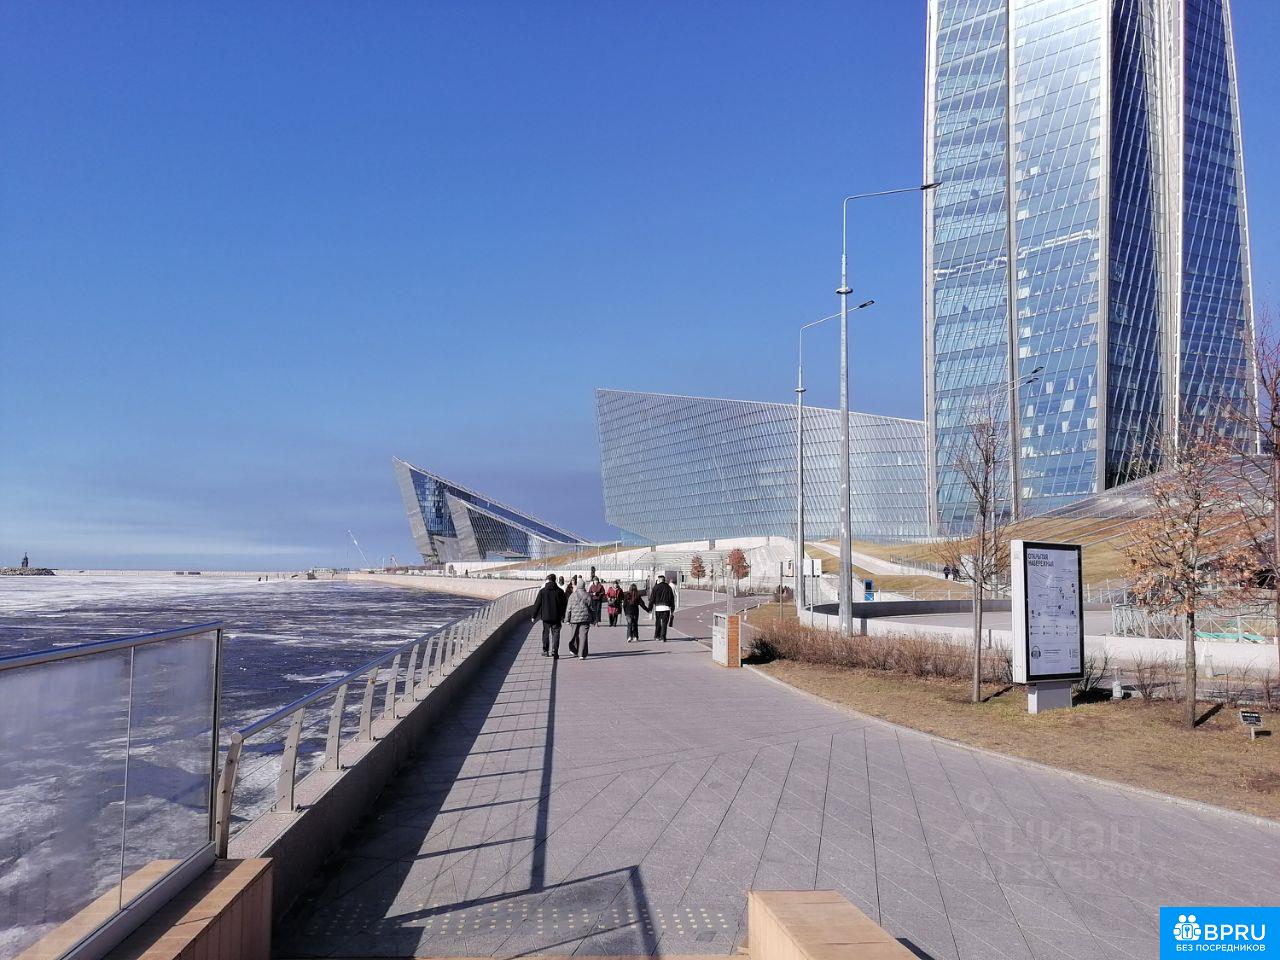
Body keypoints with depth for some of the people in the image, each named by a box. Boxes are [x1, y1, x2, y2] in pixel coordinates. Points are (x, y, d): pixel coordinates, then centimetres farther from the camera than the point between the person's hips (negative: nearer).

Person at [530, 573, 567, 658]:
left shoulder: (542, 591, -5)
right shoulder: (560, 591, -2)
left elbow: (537, 604, -1)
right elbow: (563, 605, 2)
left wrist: (534, 616, 7)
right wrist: (563, 617, 10)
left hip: (545, 616, 0)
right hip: (556, 617, 0)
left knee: (546, 633, 15)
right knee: (555, 634, 3)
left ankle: (545, 651, 23)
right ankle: (554, 652, -7)